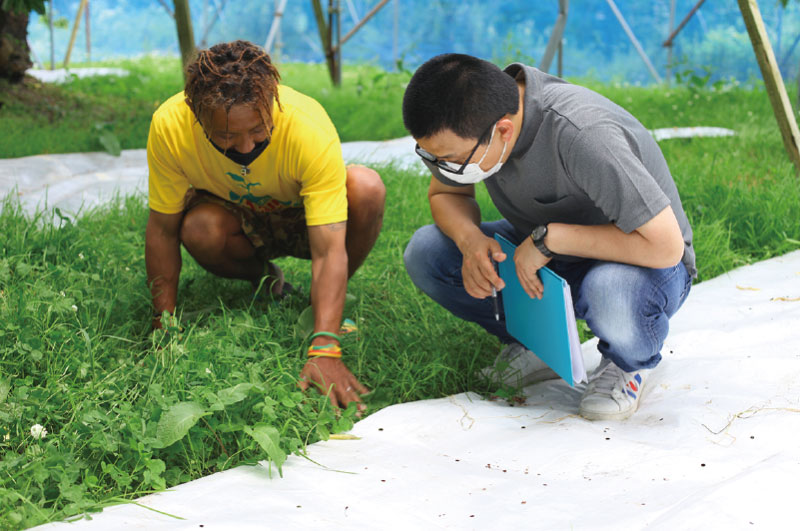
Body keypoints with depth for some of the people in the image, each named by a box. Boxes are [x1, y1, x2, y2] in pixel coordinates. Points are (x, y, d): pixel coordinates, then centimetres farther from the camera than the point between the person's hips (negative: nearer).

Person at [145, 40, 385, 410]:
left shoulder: (310, 128, -37)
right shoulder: (170, 125, -31)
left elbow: (329, 250, -40)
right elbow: (162, 230, -18)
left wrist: (324, 351, -50)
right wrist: (165, 328, -20)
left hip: (304, 218, -1)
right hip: (235, 217, 1)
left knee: (366, 188, -33)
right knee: (200, 230, -34)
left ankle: (332, 306, -7)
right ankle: (263, 278, 1)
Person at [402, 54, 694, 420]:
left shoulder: (583, 136, -36)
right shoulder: (469, 120, -17)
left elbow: (665, 246, -35)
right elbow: (445, 193, 2)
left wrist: (549, 237, -33)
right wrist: (469, 239, -21)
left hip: (647, 264, -6)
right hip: (549, 255, 6)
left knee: (612, 293, -42)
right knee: (424, 253, -13)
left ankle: (627, 363, -5)